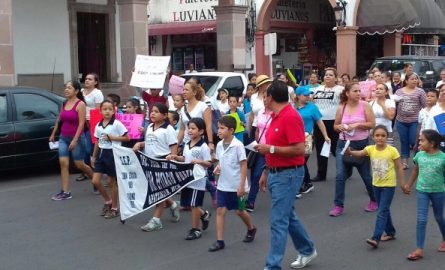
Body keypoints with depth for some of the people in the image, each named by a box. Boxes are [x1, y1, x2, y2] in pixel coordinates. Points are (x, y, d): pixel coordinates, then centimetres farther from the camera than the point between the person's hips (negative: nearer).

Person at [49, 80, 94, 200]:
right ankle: (65, 192, -2)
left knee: (79, 165, 3)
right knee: (63, 163, -5)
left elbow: (81, 124, -16)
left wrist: (75, 140, -21)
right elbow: (59, 120, 18)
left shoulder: (80, 104, -11)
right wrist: (53, 134, 21)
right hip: (63, 137, 6)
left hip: (77, 138, -5)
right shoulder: (64, 104, 7)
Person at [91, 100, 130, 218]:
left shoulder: (117, 124, -10)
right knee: (95, 181, 0)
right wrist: (94, 156, 15)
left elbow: (126, 138, -10)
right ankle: (108, 201, 22)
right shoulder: (98, 125, 6)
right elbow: (97, 142, 14)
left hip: (113, 153, -5)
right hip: (101, 153, 5)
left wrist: (112, 138, -17)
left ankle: (114, 208, 17)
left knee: (111, 182, 3)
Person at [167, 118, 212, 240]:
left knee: (194, 205, -1)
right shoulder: (187, 145, 9)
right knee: (187, 204, 13)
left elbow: (209, 163, -11)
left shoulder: (203, 147, -12)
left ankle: (195, 229, 13)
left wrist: (198, 161, -27)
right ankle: (204, 215, 36)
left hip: (198, 180, -7)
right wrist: (175, 157, 4)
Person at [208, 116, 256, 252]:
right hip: (223, 185, 5)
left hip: (237, 186, -5)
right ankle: (220, 241, 4)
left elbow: (244, 166, -14)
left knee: (240, 211, 10)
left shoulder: (238, 145, -16)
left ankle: (251, 229, 38)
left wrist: (242, 185, -16)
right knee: (220, 211, -1)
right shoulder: (219, 145, 2)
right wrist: (218, 167, -6)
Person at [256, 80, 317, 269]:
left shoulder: (291, 117, -19)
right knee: (288, 216, 20)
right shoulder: (276, 116, 11)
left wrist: (270, 149, -20)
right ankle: (307, 250, 38)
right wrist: (266, 172, 19)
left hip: (288, 175, -10)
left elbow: (299, 150, -24)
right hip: (276, 173, 10)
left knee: (278, 221, -7)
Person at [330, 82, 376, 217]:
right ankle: (338, 205, 3)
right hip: (343, 144, 2)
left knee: (366, 175, 10)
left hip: (361, 144, -2)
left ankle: (374, 200, 32)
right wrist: (340, 127, -12)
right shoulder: (341, 108, 0)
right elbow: (335, 125, 10)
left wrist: (356, 125, -19)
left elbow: (372, 124, -9)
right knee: (340, 175, -5)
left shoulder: (365, 105, -6)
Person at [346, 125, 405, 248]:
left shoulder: (392, 150, -14)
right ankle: (390, 232, 34)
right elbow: (359, 153, -23)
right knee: (384, 210, 18)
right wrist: (350, 152, -45)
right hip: (376, 184, 5)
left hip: (389, 185, -5)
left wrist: (402, 184, -5)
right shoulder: (371, 149, -5)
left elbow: (399, 168, -7)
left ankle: (376, 238, -11)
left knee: (382, 211, -8)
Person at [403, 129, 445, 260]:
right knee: (421, 219, -4)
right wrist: (408, 185, 18)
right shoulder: (419, 155, -5)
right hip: (422, 191, 2)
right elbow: (415, 170, 11)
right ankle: (419, 249, -2)